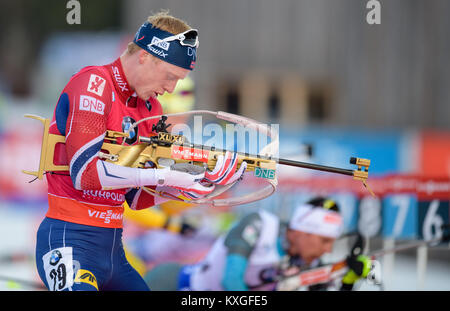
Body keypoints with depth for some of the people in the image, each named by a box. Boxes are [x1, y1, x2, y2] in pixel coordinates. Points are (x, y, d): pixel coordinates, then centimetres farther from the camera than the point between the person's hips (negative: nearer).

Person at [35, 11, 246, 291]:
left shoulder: (150, 108, 13)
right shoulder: (94, 83, -10)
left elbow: (137, 197, 14)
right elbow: (85, 171, -21)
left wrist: (197, 183, 0)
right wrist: (162, 176, -19)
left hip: (113, 246, 8)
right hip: (71, 241, -8)